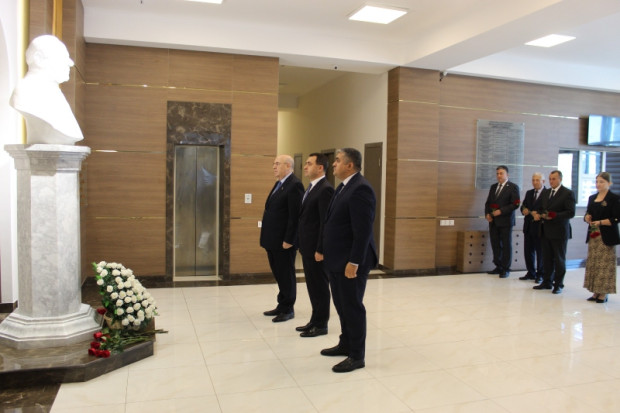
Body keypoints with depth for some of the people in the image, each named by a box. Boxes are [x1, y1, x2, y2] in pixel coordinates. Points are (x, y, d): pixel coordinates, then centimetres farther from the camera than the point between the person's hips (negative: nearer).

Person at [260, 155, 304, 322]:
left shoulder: (294, 185, -15)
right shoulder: (279, 184, 15)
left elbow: (295, 216, -20)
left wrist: (289, 240, -20)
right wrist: (267, 238, 14)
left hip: (284, 241, -9)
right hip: (272, 240, 9)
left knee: (286, 275, 4)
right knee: (278, 274, 16)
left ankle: (288, 309, 17)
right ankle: (282, 306, 28)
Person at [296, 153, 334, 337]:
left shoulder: (325, 189, -16)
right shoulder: (311, 188, 14)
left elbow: (326, 222, -20)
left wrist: (320, 250, -21)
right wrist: (302, 245, 16)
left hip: (316, 248, -9)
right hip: (307, 247, 9)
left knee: (320, 286, 3)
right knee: (312, 285, 16)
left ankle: (321, 324, 15)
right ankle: (315, 320, 27)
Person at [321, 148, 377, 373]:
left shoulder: (360, 189, -18)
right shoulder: (343, 187, 13)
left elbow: (363, 230, -23)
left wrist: (354, 262, -23)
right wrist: (328, 253, 16)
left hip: (351, 262, -9)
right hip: (337, 260, 9)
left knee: (352, 307, 2)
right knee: (341, 305, 19)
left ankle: (357, 355, 15)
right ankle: (346, 344, 35)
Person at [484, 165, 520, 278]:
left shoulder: (513, 187, -3)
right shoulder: (493, 187, 16)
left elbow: (515, 204, -11)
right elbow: (488, 202, 18)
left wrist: (501, 211, -18)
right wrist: (487, 214, 1)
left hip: (505, 221, -6)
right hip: (493, 221, 6)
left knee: (506, 245, 0)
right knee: (495, 244, 7)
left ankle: (506, 269, 8)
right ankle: (498, 267, 18)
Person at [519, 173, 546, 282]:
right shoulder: (529, 193, 14)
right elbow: (523, 206, 13)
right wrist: (524, 210, -8)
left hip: (540, 228, -6)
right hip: (529, 227, 6)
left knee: (540, 252, 4)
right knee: (528, 251, 11)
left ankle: (540, 275, 15)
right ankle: (531, 273, 23)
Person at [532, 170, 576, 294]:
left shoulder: (568, 193, -6)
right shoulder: (545, 192, 15)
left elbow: (571, 213, -13)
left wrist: (554, 216, -22)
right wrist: (538, 214, -1)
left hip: (559, 232, -6)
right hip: (546, 231, 6)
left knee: (559, 259, 3)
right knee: (547, 258, 9)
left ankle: (558, 284, 12)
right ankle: (547, 282, 18)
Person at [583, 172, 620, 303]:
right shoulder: (592, 198, 14)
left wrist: (600, 222, -20)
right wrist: (587, 218, -3)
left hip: (606, 237, -6)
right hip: (593, 236, 6)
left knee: (605, 264, -4)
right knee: (592, 264, 6)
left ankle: (603, 294, 3)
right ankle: (596, 292, 14)